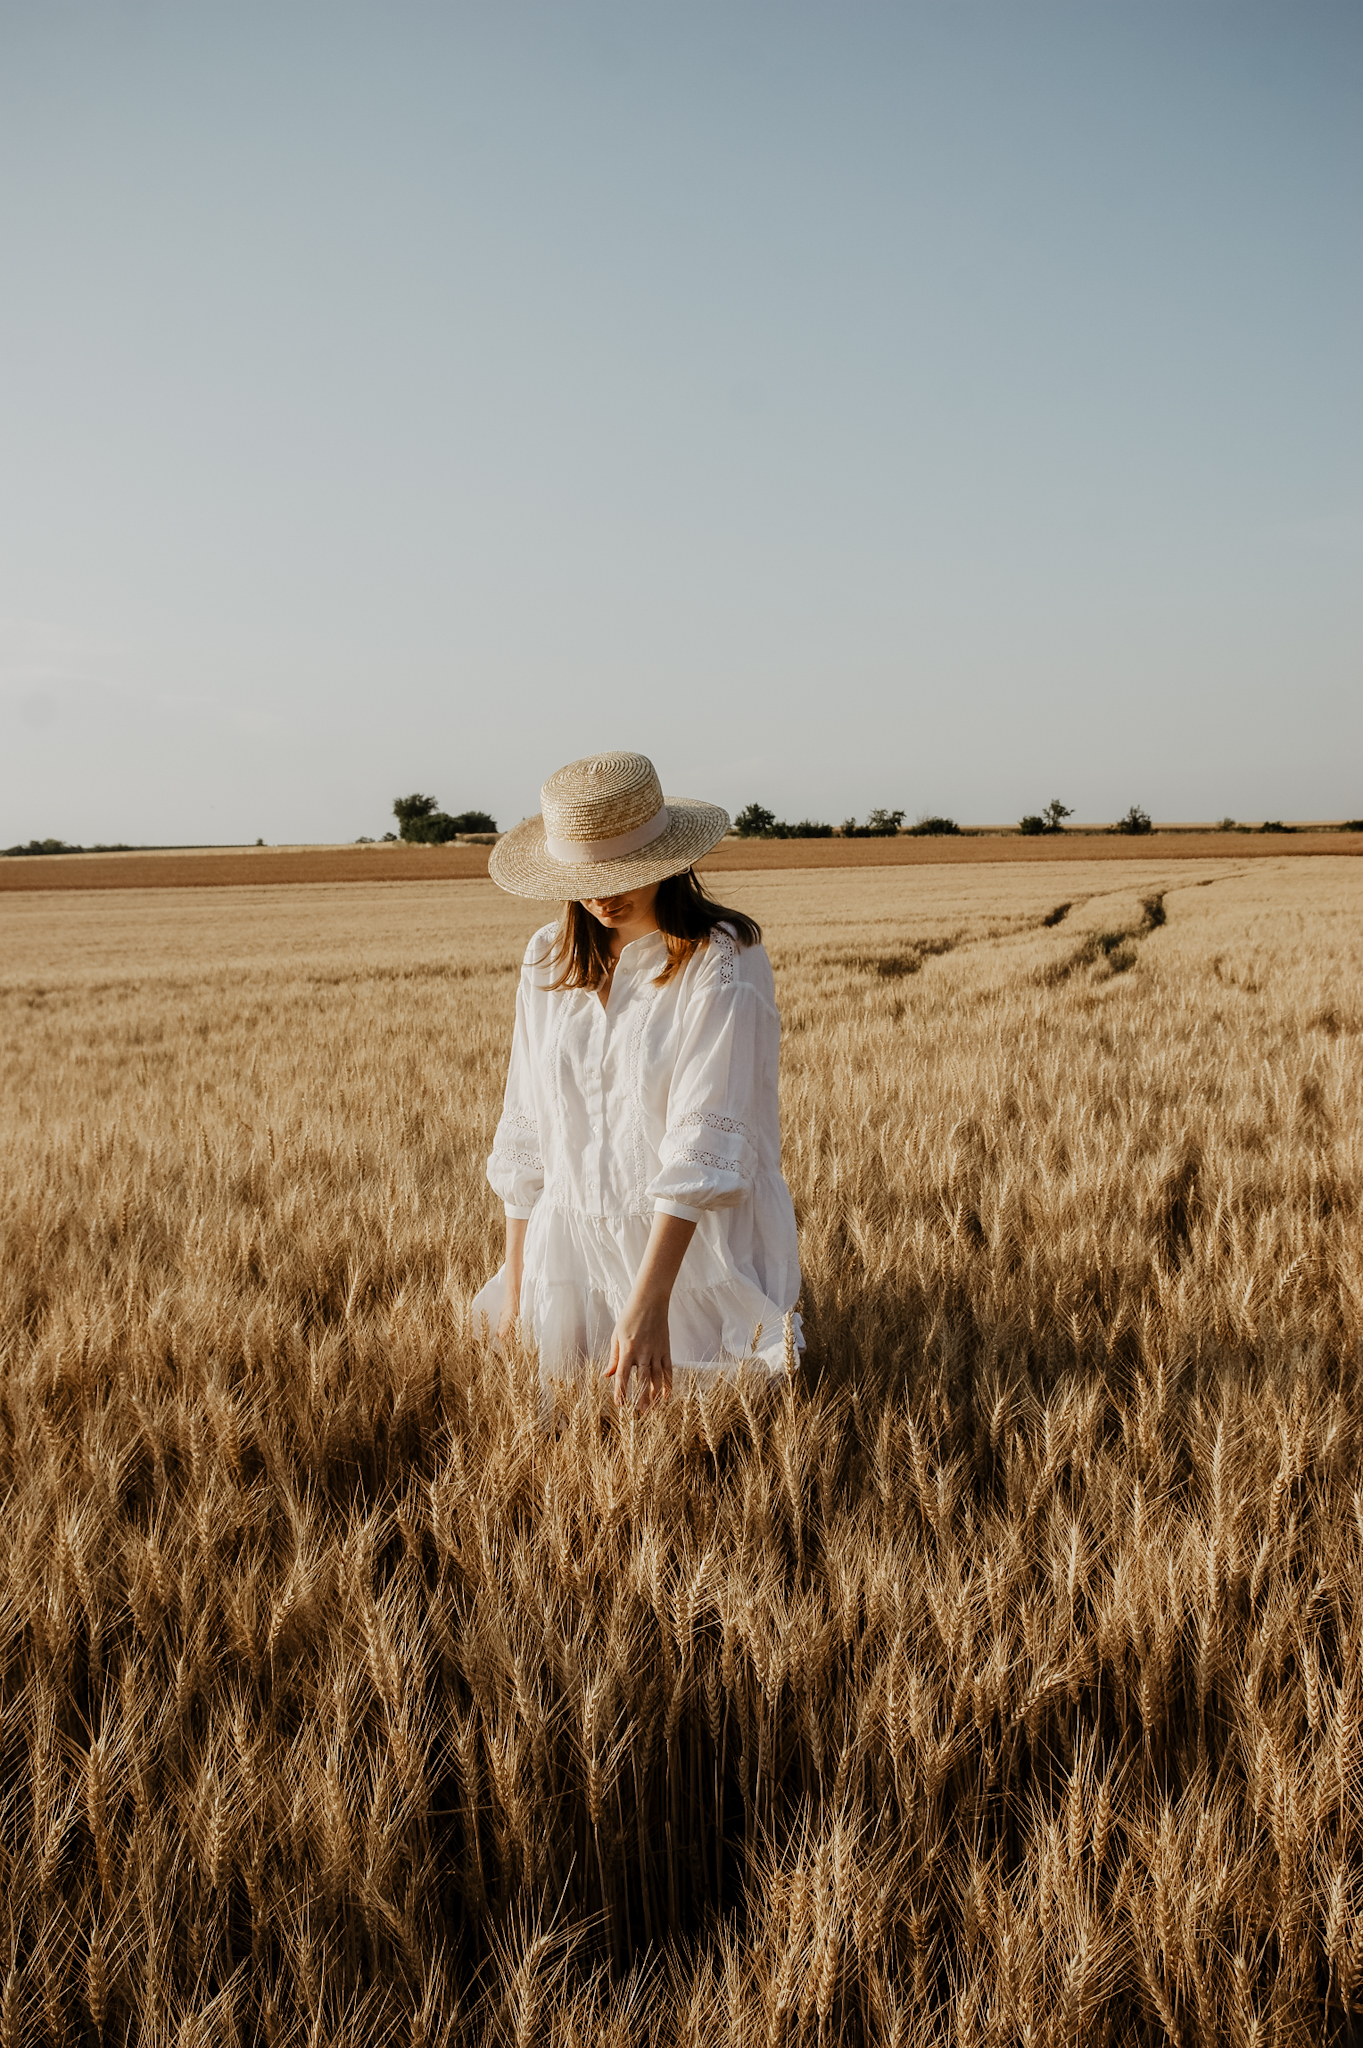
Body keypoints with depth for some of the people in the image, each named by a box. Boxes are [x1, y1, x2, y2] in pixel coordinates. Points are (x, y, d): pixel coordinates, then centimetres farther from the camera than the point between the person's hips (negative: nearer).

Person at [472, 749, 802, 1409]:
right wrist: (515, 1280, 7)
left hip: (695, 1254, -5)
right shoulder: (548, 959, 3)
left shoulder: (722, 961, -14)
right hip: (574, 1255, 5)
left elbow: (704, 1141, -22)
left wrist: (648, 1302, -28)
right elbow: (525, 1131, 8)